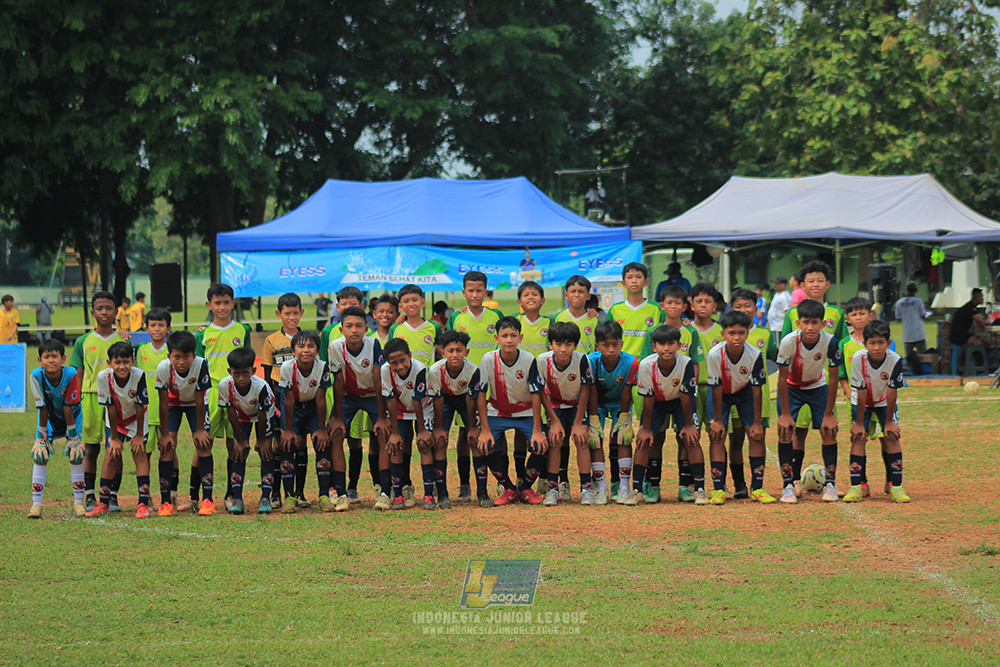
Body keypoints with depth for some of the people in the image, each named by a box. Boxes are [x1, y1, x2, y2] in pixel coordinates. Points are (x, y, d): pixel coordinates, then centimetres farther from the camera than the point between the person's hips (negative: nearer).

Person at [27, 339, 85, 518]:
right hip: (49, 417, 1)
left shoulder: (71, 374, -30)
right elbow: (42, 408, -21)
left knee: (75, 453, -12)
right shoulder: (36, 376, -27)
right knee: (39, 453, -10)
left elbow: (68, 407, -25)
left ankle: (78, 502, -1)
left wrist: (72, 435, -20)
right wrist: (42, 435, -16)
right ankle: (36, 503, -5)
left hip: (72, 416, -1)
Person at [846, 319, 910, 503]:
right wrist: (859, 422, -18)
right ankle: (856, 486, -11)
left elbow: (891, 393, -21)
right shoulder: (858, 358, -30)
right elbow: (861, 393, -24)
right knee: (858, 437, -14)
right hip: (862, 402, 0)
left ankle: (895, 486, -6)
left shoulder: (895, 360, -29)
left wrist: (889, 421, -14)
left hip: (885, 403, 1)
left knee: (891, 436, -12)